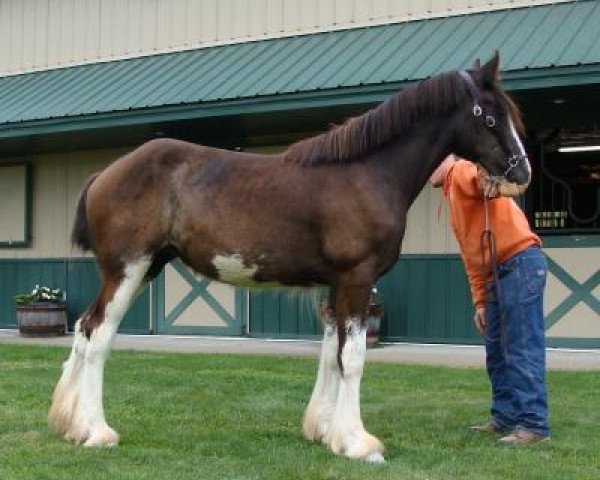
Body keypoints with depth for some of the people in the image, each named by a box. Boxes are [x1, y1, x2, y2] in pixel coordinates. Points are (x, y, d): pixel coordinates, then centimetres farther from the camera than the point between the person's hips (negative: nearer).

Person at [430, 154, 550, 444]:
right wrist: (480, 301, 19)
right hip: (498, 271, 10)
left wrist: (489, 176, -51)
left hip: (521, 263, -10)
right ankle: (505, 417, 20)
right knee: (496, 350, 13)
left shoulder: (463, 173, -1)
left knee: (522, 349, -10)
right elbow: (472, 257, 24)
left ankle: (533, 424, -8)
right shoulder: (452, 198, 26)